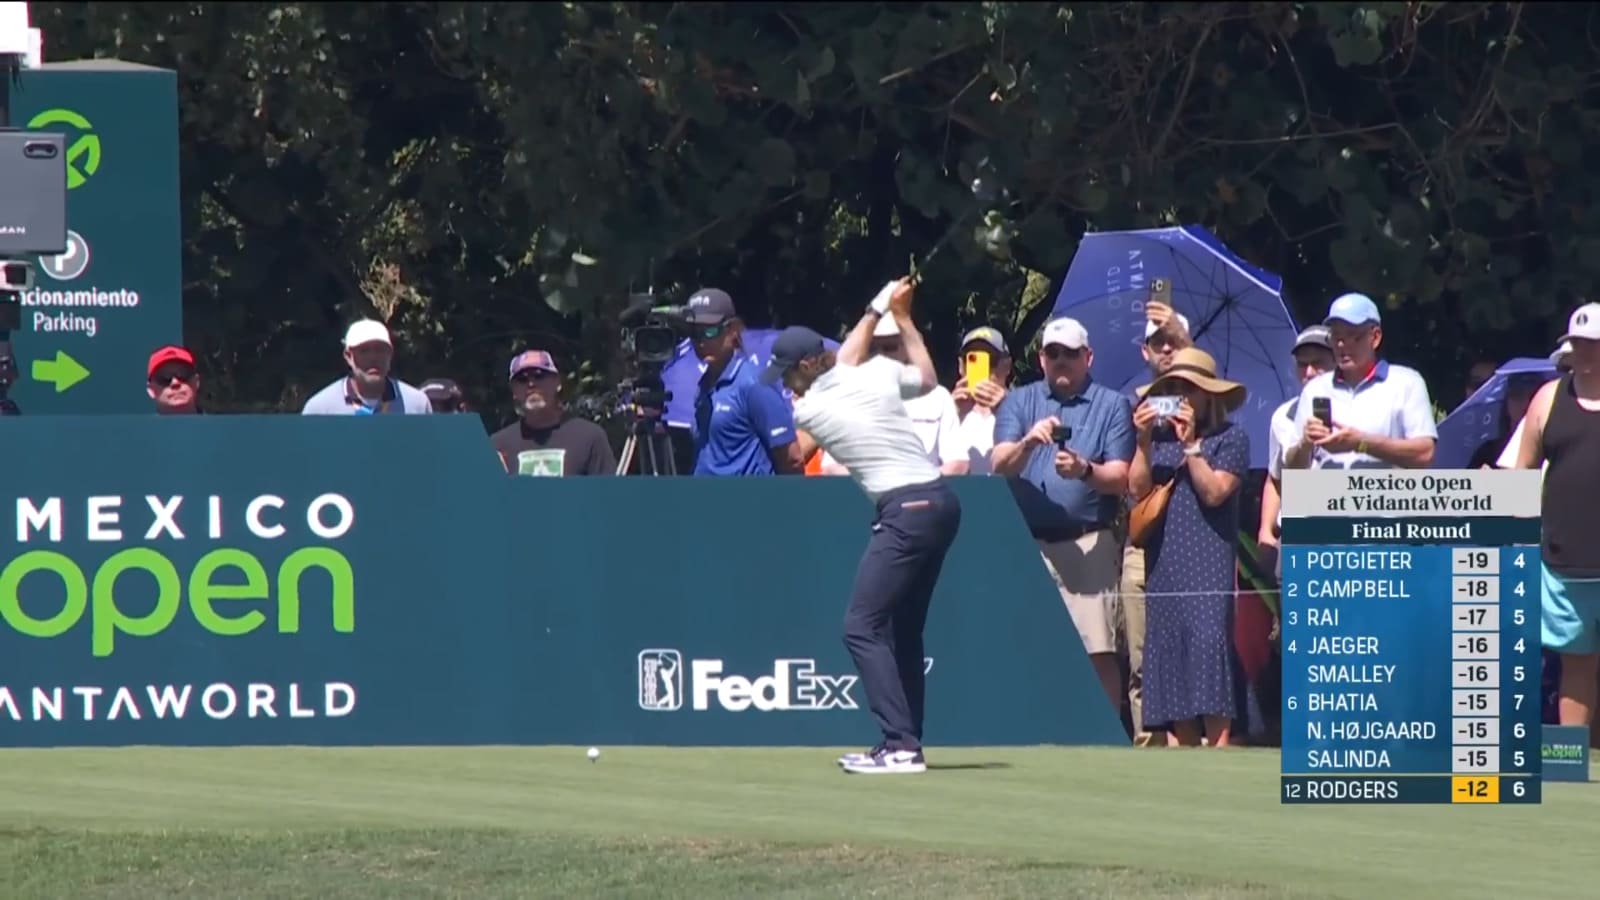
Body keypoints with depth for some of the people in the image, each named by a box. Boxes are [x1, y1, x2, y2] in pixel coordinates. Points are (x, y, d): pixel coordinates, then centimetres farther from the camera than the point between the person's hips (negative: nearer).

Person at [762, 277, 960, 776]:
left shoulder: (807, 411, -7)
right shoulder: (879, 372, 3)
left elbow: (845, 360, 13)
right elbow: (927, 379, 25)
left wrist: (875, 313, 23)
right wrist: (901, 317, 28)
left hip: (906, 510, -8)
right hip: (941, 501, 8)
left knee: (863, 628, -8)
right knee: (904, 632, 15)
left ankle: (900, 745, -17)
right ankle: (904, 744, 15)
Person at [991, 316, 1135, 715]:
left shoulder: (1113, 406, 9)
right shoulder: (1019, 402, 15)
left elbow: (1120, 479, 0)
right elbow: (1000, 465, 2)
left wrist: (1084, 471, -21)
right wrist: (1027, 443, -20)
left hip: (1089, 543, -2)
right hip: (1027, 543, 2)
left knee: (1098, 651, -10)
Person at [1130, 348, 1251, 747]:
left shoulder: (1230, 438, 2)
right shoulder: (1159, 438, 17)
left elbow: (1214, 492, -9)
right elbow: (1138, 490, 6)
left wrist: (1191, 444, -12)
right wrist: (1143, 441, -5)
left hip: (1210, 564, -5)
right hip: (1164, 565, 5)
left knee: (1210, 644, -15)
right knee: (1169, 655, 1)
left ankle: (1219, 751, -18)